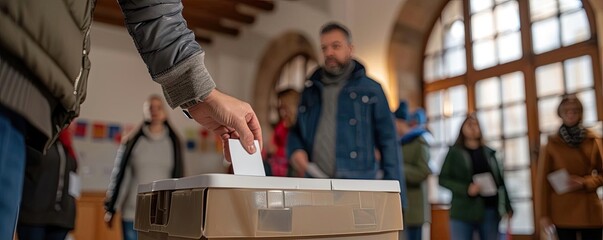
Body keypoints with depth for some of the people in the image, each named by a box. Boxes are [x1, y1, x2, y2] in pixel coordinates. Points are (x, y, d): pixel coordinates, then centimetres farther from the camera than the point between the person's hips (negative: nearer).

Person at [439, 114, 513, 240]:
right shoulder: (455, 152, 1)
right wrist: (466, 188, -16)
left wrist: (507, 207, 6)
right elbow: (443, 179, -2)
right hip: (463, 212, -3)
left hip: (489, 211, 4)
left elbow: (500, 181, 12)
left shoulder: (489, 153, 11)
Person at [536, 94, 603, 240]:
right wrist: (544, 214, -6)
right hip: (563, 213, -2)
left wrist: (584, 183, -13)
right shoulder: (552, 144, 0)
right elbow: (543, 180, -1)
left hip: (591, 212, 2)